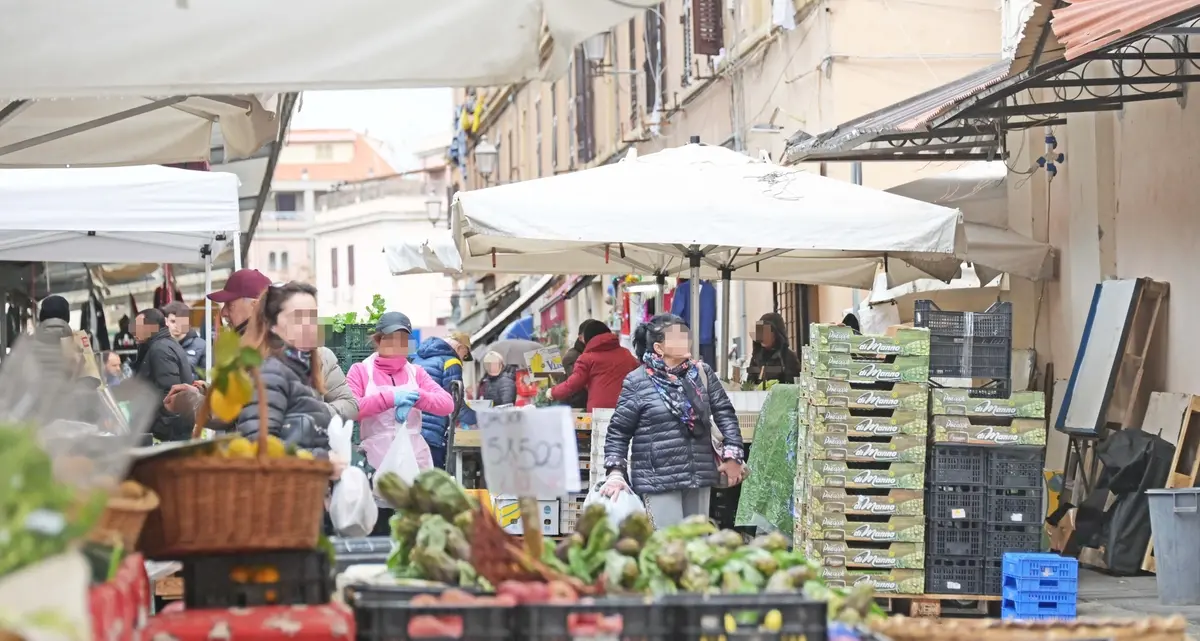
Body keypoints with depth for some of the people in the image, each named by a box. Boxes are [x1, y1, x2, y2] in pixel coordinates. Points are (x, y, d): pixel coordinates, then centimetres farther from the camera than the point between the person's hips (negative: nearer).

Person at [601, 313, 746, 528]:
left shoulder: (702, 373, 8)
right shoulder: (636, 383, -4)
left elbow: (725, 413, 11)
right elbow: (618, 432, -1)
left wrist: (732, 456, 2)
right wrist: (615, 472, -10)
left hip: (699, 476, 5)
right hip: (658, 480, -5)